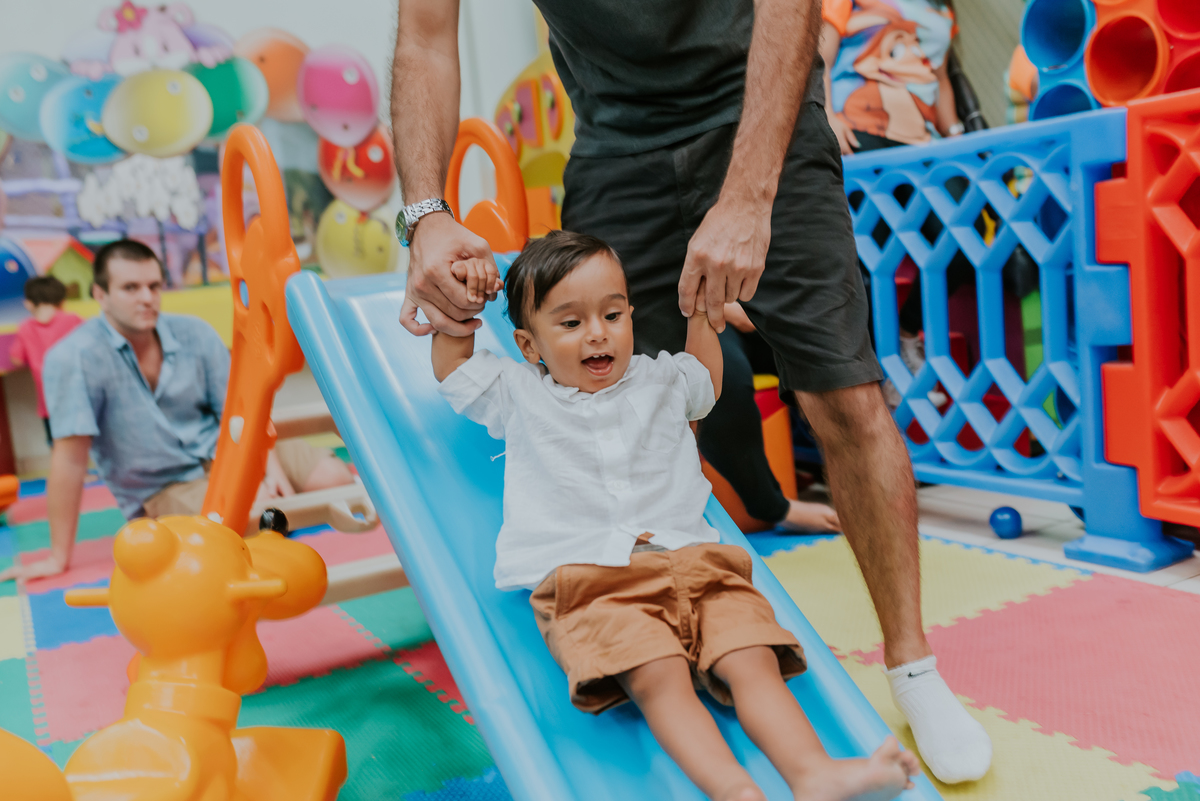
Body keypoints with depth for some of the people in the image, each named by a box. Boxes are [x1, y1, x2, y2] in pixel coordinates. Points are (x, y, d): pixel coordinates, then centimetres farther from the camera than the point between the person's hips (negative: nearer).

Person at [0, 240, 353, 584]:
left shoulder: (194, 333, -3)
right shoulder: (72, 359, -17)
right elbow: (70, 456, -19)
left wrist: (273, 468, -16)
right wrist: (58, 557, -16)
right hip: (164, 489, -4)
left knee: (336, 476, -14)